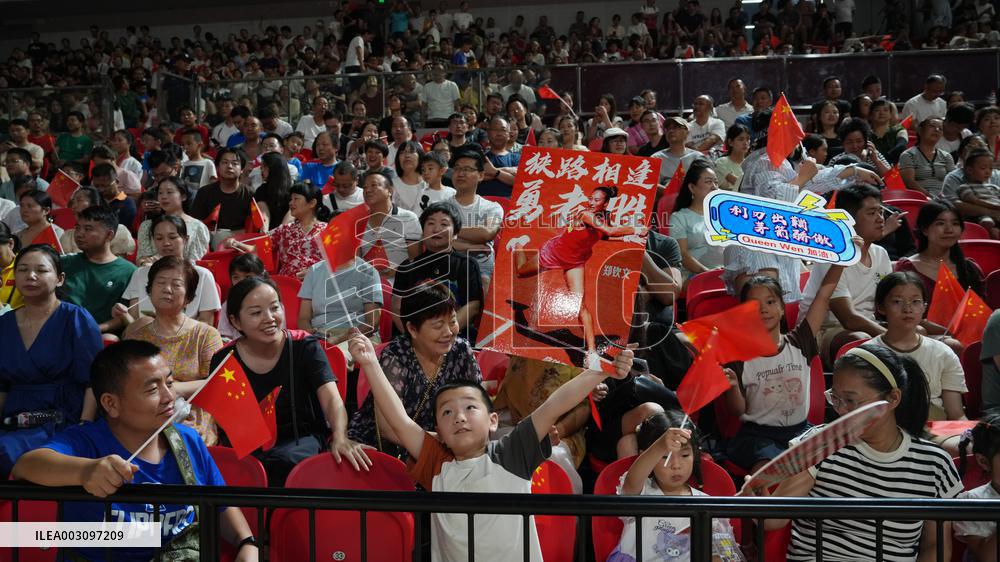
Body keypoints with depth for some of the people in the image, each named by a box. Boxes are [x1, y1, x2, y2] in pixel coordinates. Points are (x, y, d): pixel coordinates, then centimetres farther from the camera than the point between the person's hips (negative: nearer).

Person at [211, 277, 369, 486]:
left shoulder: (305, 347, -6)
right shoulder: (224, 360, -1)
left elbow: (331, 399, -19)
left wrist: (340, 437, -41)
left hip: (302, 438, -1)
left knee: (284, 461, -37)